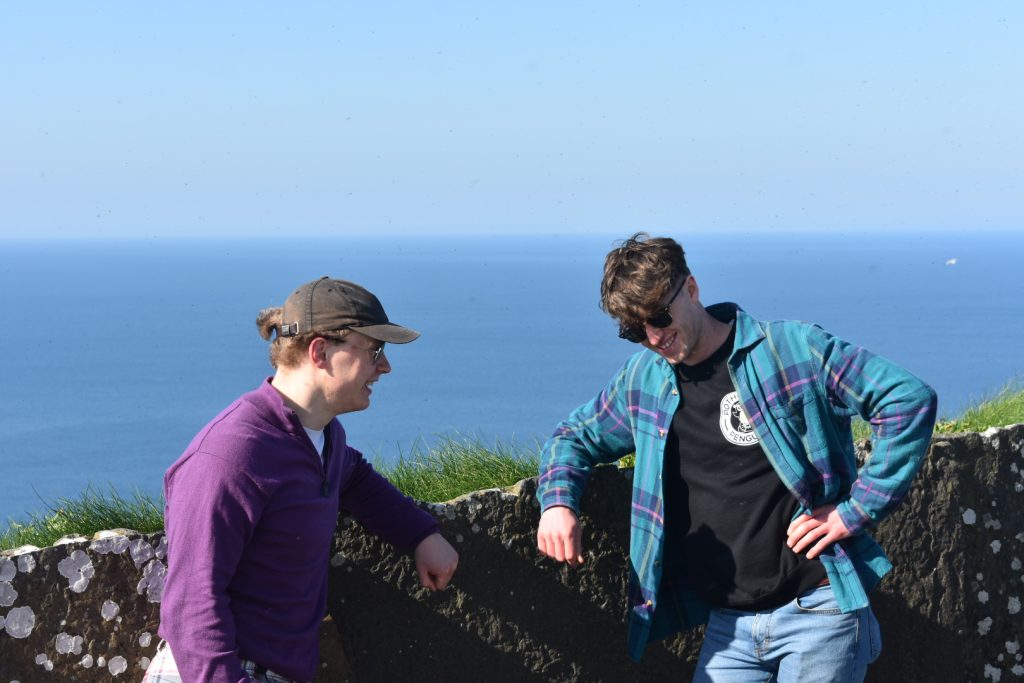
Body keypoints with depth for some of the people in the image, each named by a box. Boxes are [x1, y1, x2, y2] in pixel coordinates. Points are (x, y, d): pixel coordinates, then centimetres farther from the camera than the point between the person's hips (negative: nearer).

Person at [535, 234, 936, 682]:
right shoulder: (643, 381, 10)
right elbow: (576, 436, 24)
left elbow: (910, 399, -11)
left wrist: (855, 512, -13)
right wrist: (557, 500, 1)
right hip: (727, 626, 5)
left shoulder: (792, 348, -7)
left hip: (815, 610, -5)